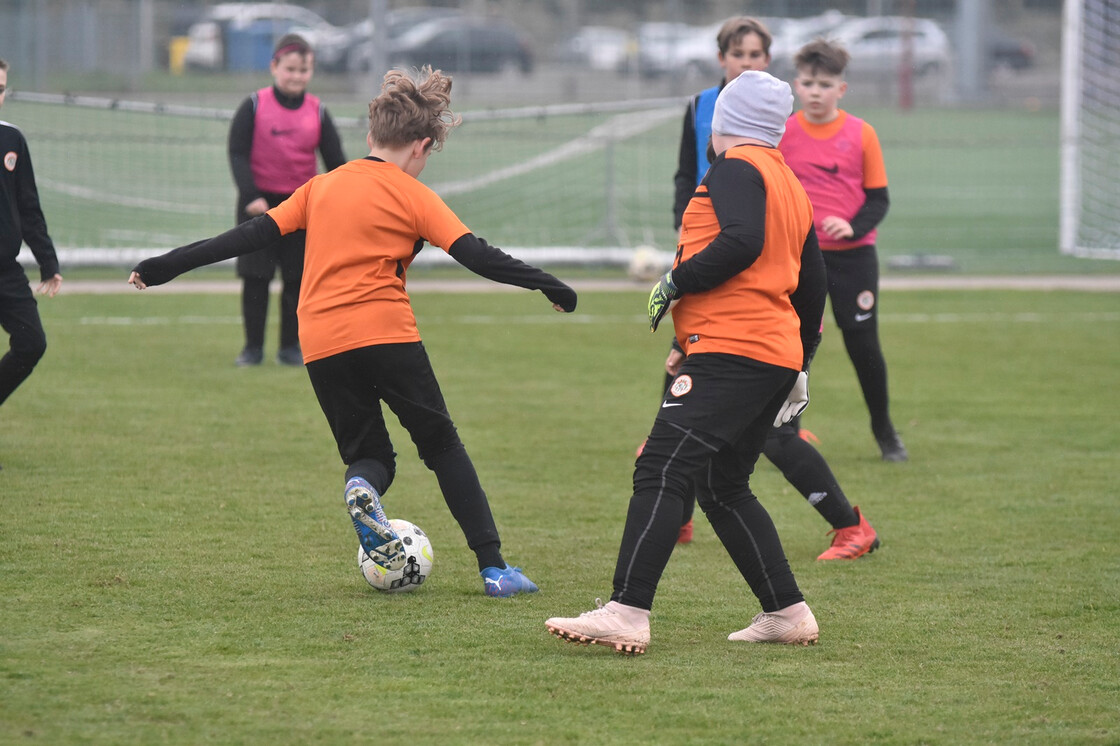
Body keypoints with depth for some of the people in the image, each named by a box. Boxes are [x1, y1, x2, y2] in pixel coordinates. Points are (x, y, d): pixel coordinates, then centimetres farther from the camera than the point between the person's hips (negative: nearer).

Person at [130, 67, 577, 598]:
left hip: (321, 347, 3)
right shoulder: (412, 196, 3)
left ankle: (363, 486, -22)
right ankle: (494, 568, 2)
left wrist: (167, 266, 16)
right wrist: (547, 285, 2)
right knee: (441, 444, 10)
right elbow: (476, 256, -4)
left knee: (369, 454, 16)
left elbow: (255, 234, 12)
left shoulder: (322, 186, 14)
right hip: (386, 332, -3)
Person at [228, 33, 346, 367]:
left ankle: (291, 347, 14)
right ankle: (253, 348, 9)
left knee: (297, 277, 4)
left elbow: (336, 161, 3)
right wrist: (250, 196, -19)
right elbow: (238, 154, -8)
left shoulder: (317, 112, 0)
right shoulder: (254, 107, -6)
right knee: (255, 277, 0)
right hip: (259, 203, -2)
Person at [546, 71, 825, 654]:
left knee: (660, 471, -15)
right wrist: (799, 365, 32)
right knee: (724, 488, 19)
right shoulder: (791, 186, 22)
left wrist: (676, 283, -11)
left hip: (730, 353, -10)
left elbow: (743, 241, -22)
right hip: (778, 355, 10)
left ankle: (627, 613, -26)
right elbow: (812, 283, 25)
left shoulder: (735, 169, -4)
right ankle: (787, 613, 18)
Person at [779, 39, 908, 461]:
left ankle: (884, 431, 20)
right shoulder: (782, 134, 1)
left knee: (864, 345, 2)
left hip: (853, 255, 0)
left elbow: (879, 199, 1)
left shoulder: (861, 134, -1)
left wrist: (853, 227, -16)